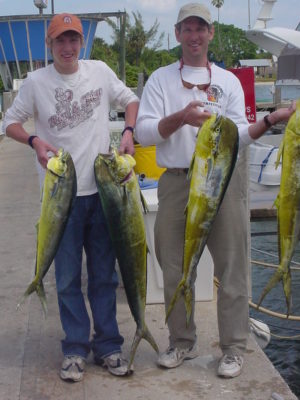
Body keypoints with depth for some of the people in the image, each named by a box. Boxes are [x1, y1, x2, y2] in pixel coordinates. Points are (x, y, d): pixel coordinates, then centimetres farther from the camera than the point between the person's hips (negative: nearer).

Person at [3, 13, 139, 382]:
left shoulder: (100, 71, 3)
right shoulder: (36, 81, -1)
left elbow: (131, 101, 14)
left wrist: (128, 132, -4)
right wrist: (34, 141, -15)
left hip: (103, 186, 2)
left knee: (104, 273, 10)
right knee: (68, 276, 6)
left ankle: (107, 345, 22)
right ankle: (75, 349, 19)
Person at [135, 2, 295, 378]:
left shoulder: (228, 81, 10)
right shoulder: (160, 80, 8)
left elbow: (238, 136, 2)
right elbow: (143, 132, -3)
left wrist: (270, 120, -14)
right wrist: (181, 118, -18)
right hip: (176, 182, 1)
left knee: (231, 268, 0)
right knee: (175, 269, 9)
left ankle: (233, 348, 13)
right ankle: (182, 342, 25)